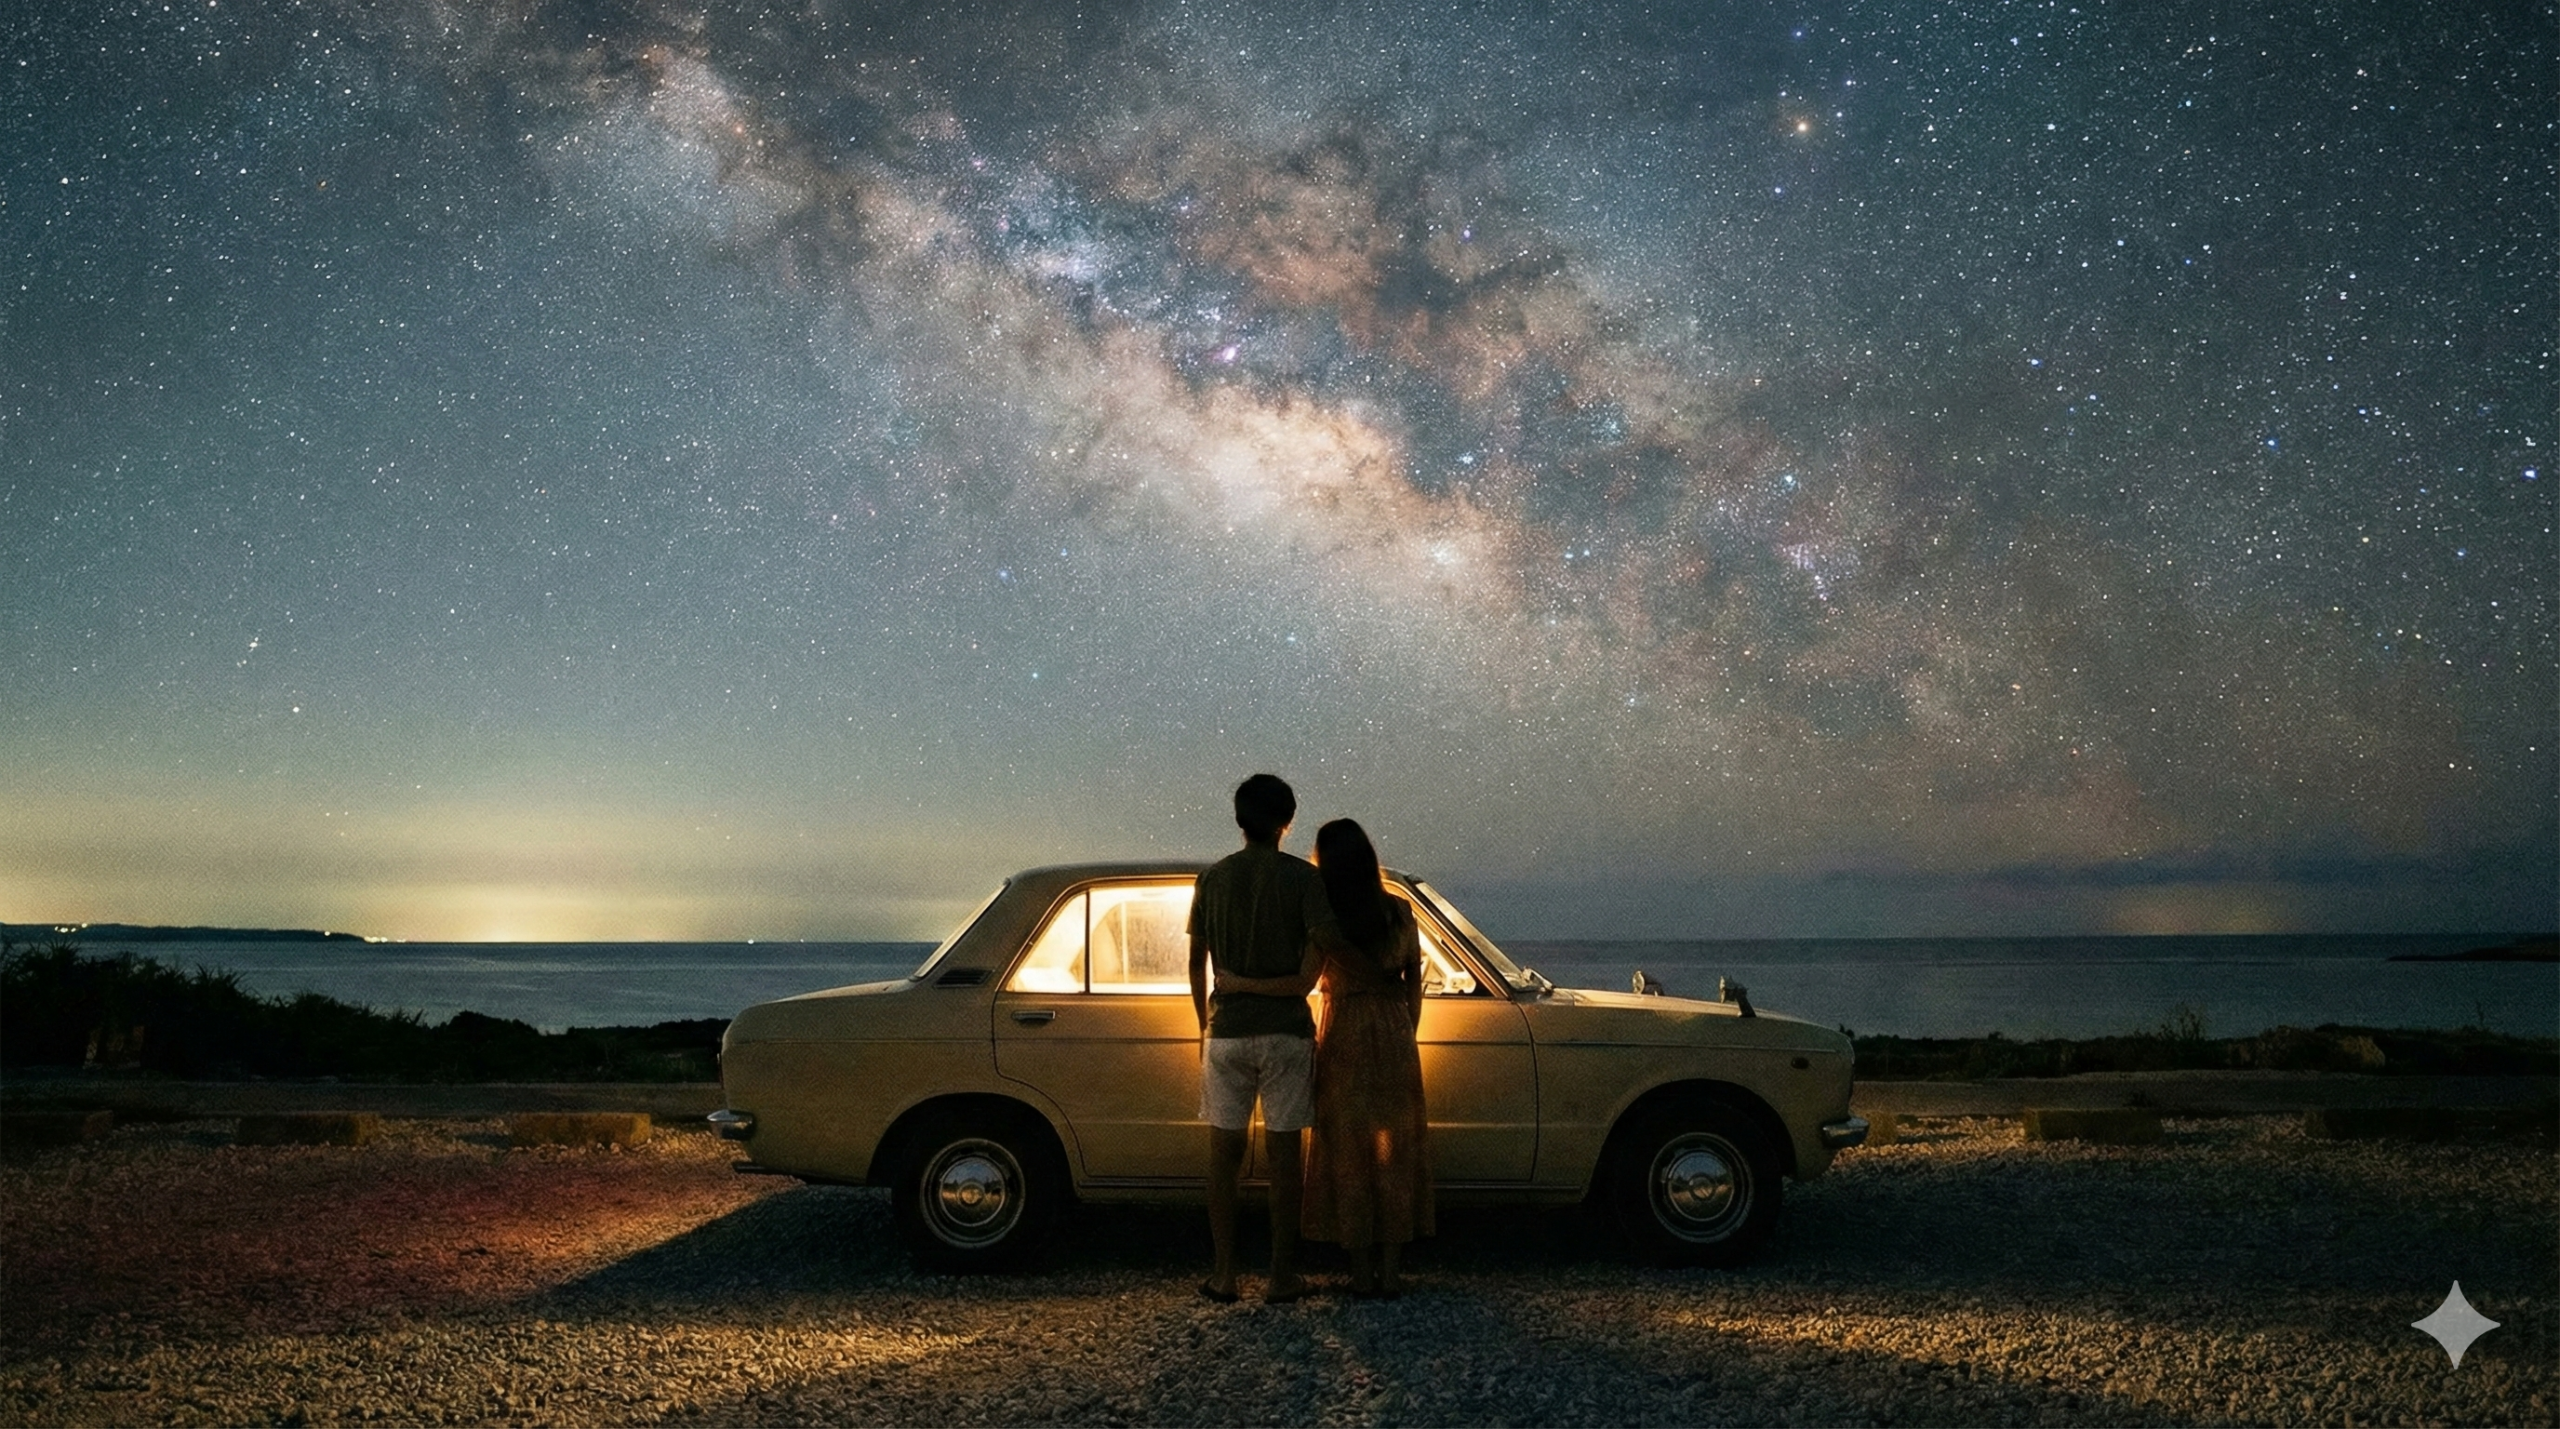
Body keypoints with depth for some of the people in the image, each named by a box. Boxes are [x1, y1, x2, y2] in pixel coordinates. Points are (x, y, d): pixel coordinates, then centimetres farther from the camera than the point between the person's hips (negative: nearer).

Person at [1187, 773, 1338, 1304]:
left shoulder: (1212, 878, 4)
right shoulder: (1302, 877, -5)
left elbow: (1196, 962, 7)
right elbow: (1320, 945, -15)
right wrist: (1293, 987, -3)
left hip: (1226, 1031, 2)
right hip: (1285, 1030, -2)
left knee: (1225, 1154, 9)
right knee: (1283, 1154, 5)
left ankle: (1224, 1274, 10)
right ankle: (1282, 1275, 8)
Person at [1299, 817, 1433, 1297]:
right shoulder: (1400, 912, 1)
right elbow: (1413, 979, 6)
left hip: (1343, 1041, -2)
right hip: (1395, 1041, 3)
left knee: (1348, 1155, 6)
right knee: (1395, 1154, 9)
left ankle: (1361, 1271, 9)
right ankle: (1391, 1270, 11)